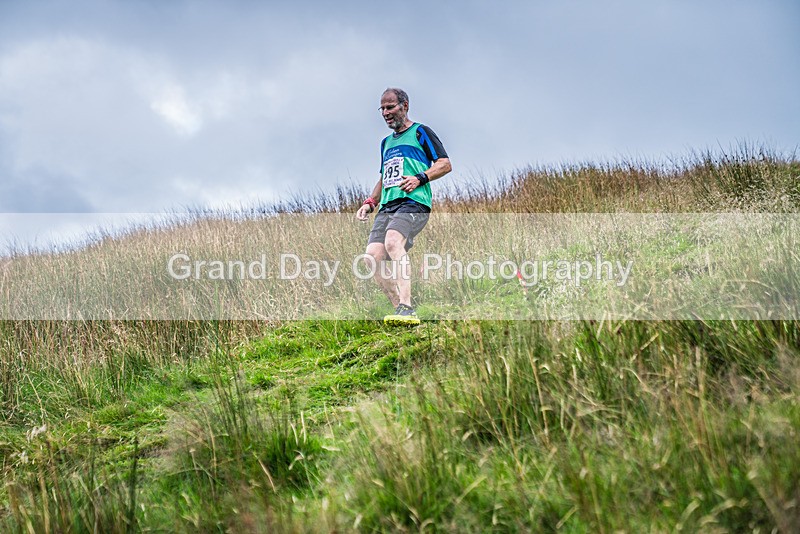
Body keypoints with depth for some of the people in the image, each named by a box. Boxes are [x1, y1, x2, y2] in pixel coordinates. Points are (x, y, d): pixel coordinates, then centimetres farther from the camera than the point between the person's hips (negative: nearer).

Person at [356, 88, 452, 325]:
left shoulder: (419, 132, 9)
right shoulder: (386, 142, 30)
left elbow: (445, 164, 1)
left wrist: (420, 178, -13)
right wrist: (370, 203, 21)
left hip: (413, 202, -7)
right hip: (387, 206, 7)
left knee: (393, 241, -34)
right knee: (373, 255, -14)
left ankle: (407, 308, -41)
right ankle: (401, 311, -10)